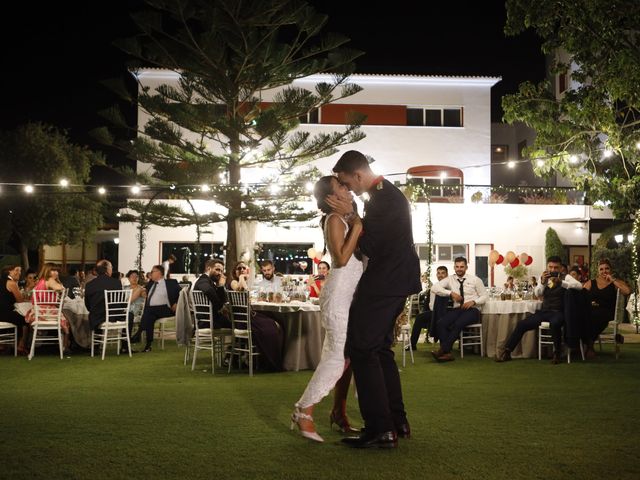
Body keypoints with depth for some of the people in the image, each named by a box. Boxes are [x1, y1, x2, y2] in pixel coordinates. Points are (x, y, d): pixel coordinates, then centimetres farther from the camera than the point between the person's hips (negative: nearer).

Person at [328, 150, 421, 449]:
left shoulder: (382, 199, -18)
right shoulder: (387, 193, 15)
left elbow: (369, 247, -18)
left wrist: (351, 215, -10)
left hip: (383, 283, -11)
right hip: (395, 281, 11)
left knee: (361, 349, -8)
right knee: (381, 348, 16)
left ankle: (380, 429, -8)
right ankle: (397, 421, 20)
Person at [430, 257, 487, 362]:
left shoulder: (475, 280, 7)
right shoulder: (450, 279, 11)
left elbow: (484, 297, 7)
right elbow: (434, 288, 0)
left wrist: (473, 301, -13)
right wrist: (451, 293, -11)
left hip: (472, 310, -3)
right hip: (457, 309, 3)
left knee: (457, 324, -34)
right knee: (440, 323, -26)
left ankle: (443, 349, -30)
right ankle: (447, 353, -31)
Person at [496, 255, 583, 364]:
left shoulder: (565, 277, -3)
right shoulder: (544, 277, 11)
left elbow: (579, 286, -20)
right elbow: (537, 294, 0)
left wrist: (561, 282, -32)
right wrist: (542, 282, -19)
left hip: (558, 312, -5)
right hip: (544, 311, 5)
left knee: (554, 324, -39)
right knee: (521, 324, -7)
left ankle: (557, 353, -19)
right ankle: (506, 352, 0)